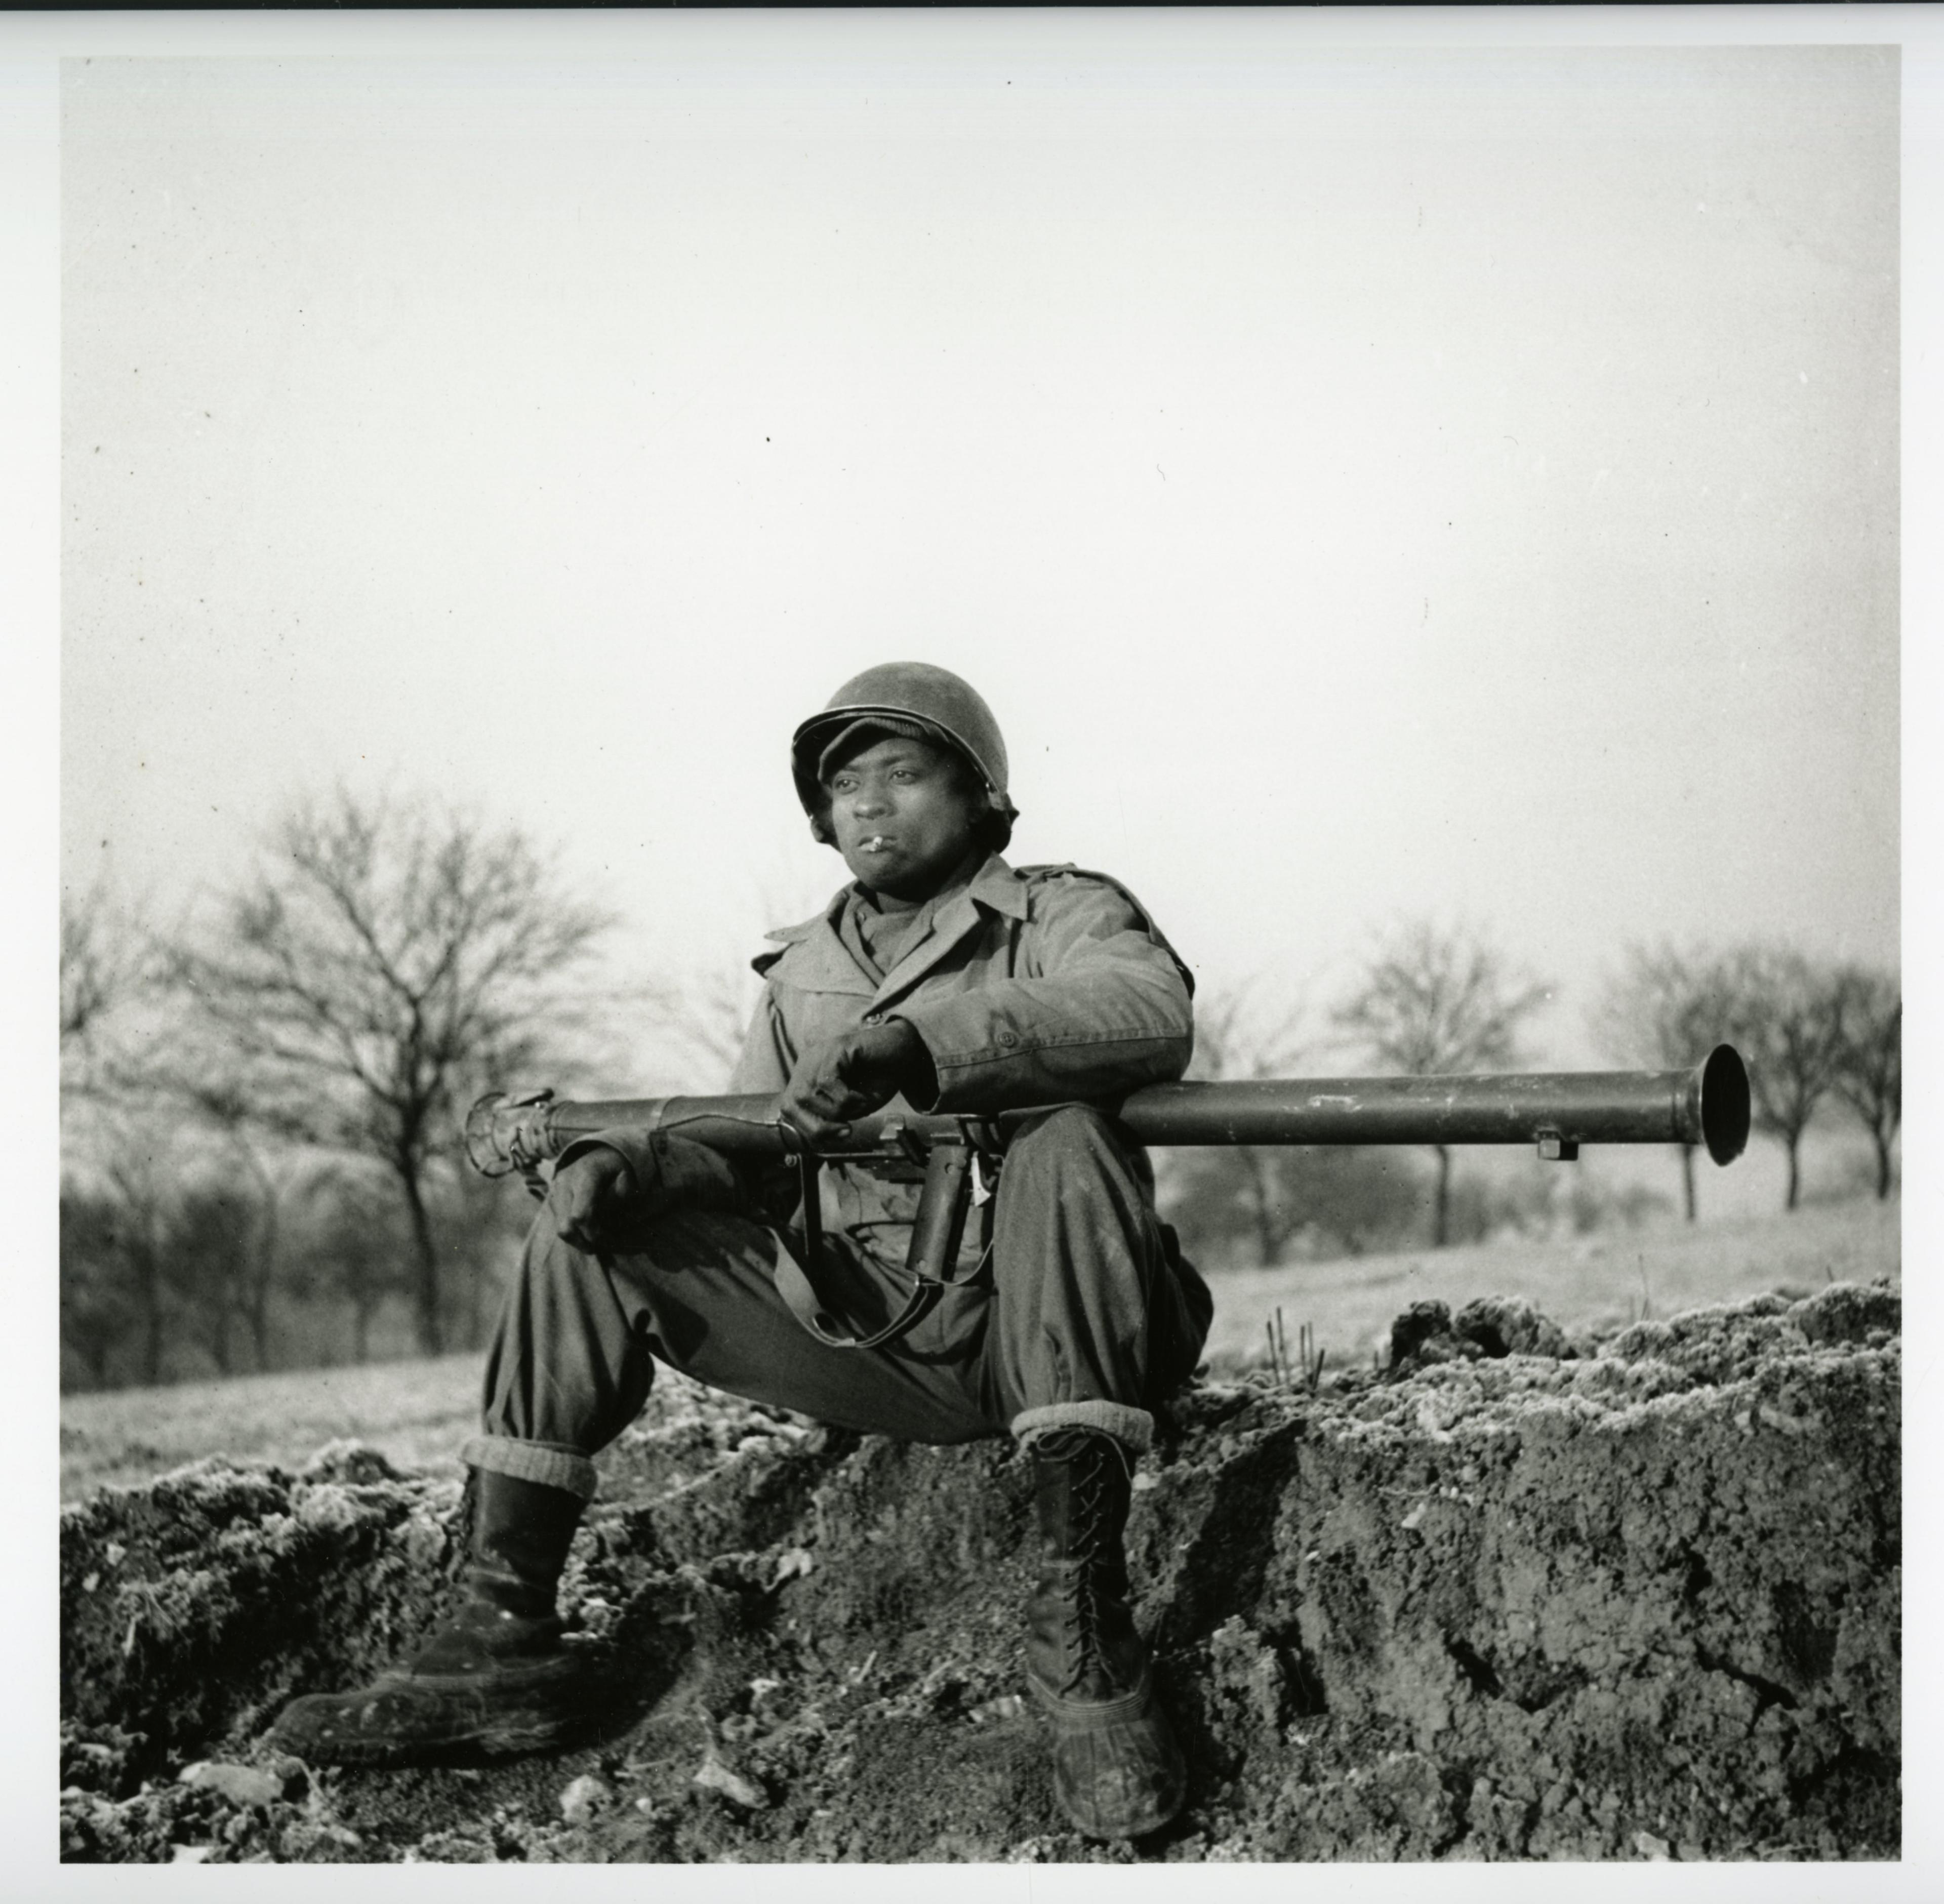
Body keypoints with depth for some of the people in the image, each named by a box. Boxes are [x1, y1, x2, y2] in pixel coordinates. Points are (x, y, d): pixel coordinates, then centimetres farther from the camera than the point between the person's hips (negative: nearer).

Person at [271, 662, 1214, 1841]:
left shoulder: (1061, 916, 4)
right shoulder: (802, 973, 21)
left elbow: (1152, 1012, -20)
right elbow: (748, 1157, 17)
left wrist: (913, 1041, -33)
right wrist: (635, 1159, -8)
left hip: (1027, 1327, -5)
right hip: (858, 1334, 5)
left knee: (1069, 1149, -34)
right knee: (588, 1234, -3)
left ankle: (1083, 1620, -36)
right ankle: (505, 1638, -8)